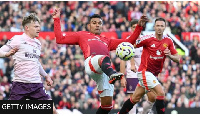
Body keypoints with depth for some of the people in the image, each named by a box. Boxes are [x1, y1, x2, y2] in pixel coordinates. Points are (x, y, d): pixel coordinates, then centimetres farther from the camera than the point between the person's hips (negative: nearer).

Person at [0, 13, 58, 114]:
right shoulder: (17, 39, -5)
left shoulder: (37, 43, 16)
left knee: (52, 111, -1)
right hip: (20, 83, -6)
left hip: (36, 84, 6)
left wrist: (46, 76, 29)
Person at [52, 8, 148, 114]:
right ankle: (113, 74, -73)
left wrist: (139, 27, 27)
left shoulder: (106, 41, 41)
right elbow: (60, 39, 26)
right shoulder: (82, 35, 33)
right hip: (91, 63, -6)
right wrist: (56, 19, 25)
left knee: (107, 104, -2)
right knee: (104, 59, -41)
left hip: (105, 71, 6)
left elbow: (129, 42, 35)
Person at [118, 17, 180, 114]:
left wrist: (170, 56, -17)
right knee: (160, 92, -21)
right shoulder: (148, 38, -13)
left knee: (135, 98, 14)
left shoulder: (168, 41, 1)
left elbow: (177, 59, 5)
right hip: (145, 71, -6)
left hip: (154, 74, 6)